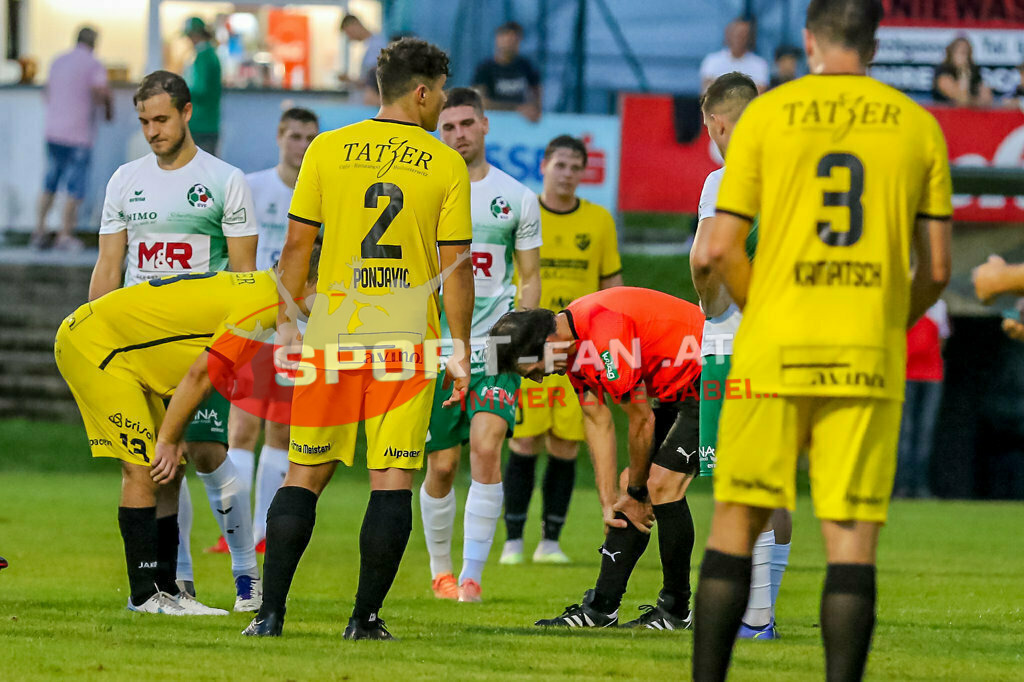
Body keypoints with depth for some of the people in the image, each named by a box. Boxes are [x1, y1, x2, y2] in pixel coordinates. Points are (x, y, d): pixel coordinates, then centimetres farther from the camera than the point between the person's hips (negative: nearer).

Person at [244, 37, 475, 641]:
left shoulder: (328, 150, 2)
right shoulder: (446, 165, -2)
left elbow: (297, 245, 3)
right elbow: (456, 266, -2)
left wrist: (288, 324, 12)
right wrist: (460, 349, 5)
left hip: (332, 335, 2)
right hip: (408, 339, -2)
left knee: (305, 474, 7)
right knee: (393, 478, 3)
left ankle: (271, 613, 1)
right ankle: (366, 618, 0)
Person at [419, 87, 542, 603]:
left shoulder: (517, 198, 6)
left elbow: (529, 277, 11)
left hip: (495, 346, -1)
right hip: (437, 345, 1)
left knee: (486, 448, -18)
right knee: (441, 465, 4)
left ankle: (472, 575, -16)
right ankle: (440, 570, 24)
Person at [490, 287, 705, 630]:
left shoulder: (607, 339, -30)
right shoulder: (573, 345, -1)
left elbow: (642, 421, -22)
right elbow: (598, 422, 3)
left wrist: (635, 491, -7)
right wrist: (609, 502, -3)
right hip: (676, 393, 9)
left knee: (661, 484, -16)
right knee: (641, 489, 6)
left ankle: (676, 610, -4)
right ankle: (601, 608, 8)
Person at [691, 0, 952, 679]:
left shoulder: (765, 115, 1)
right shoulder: (917, 124, 5)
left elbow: (722, 248, -2)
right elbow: (936, 268, 4)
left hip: (774, 350, -1)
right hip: (871, 362, 1)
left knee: (736, 525, 7)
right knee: (853, 538, 0)